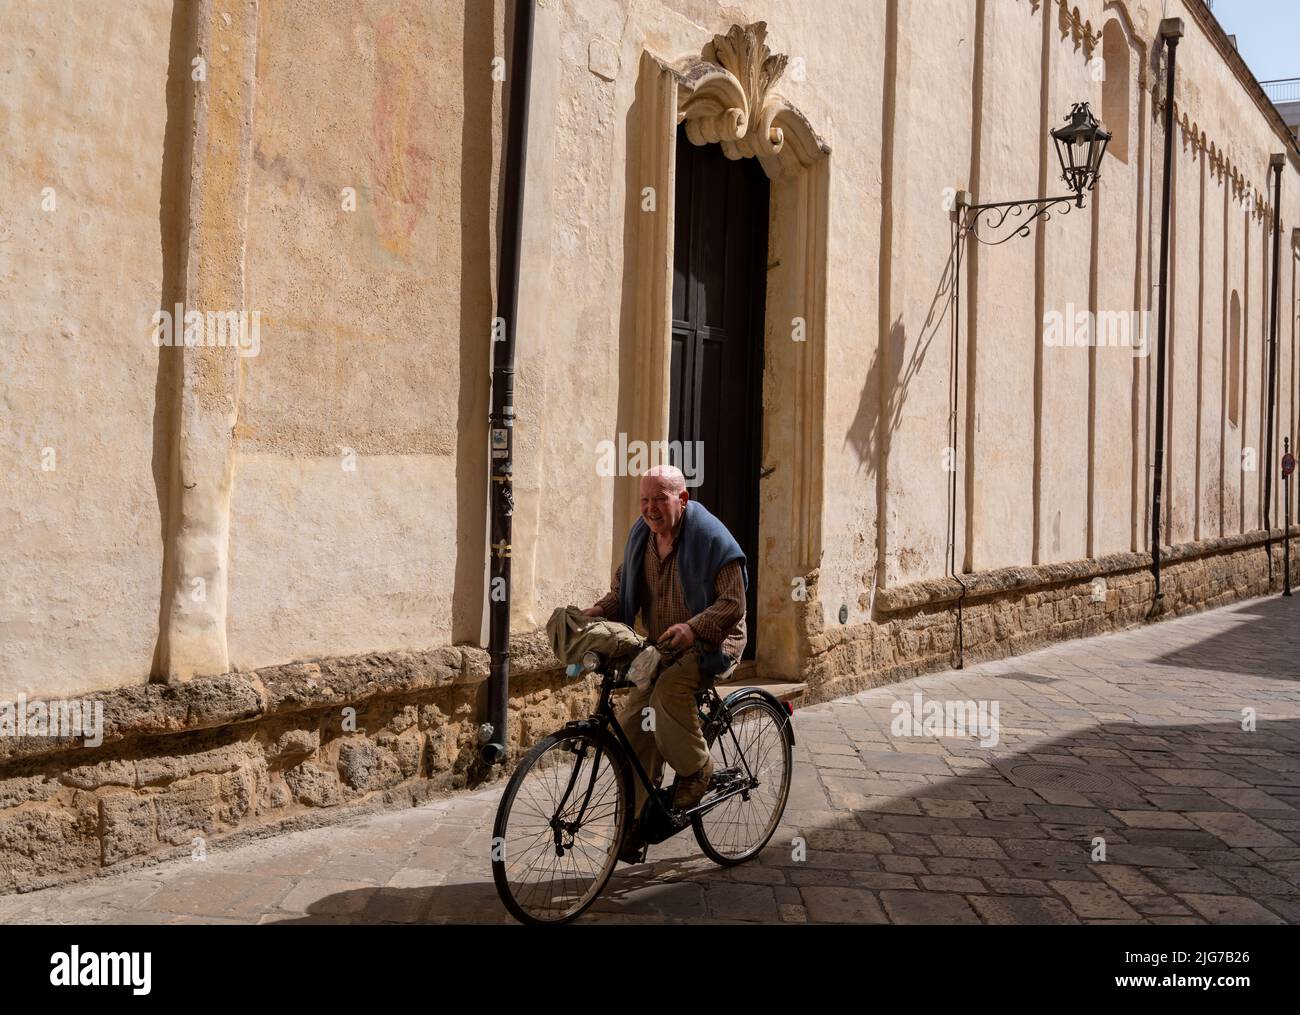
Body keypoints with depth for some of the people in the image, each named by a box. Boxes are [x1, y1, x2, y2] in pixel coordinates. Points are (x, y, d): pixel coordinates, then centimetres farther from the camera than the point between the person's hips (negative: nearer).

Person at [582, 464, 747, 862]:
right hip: (662, 649, 6)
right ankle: (638, 817, 7)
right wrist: (593, 614, -10)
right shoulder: (640, 535, 3)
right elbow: (622, 592, 11)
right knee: (631, 722, -6)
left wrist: (693, 627, -36)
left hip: (711, 645, -6)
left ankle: (696, 770, -9)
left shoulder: (711, 538, -16)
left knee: (668, 691, -33)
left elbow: (733, 603, -19)